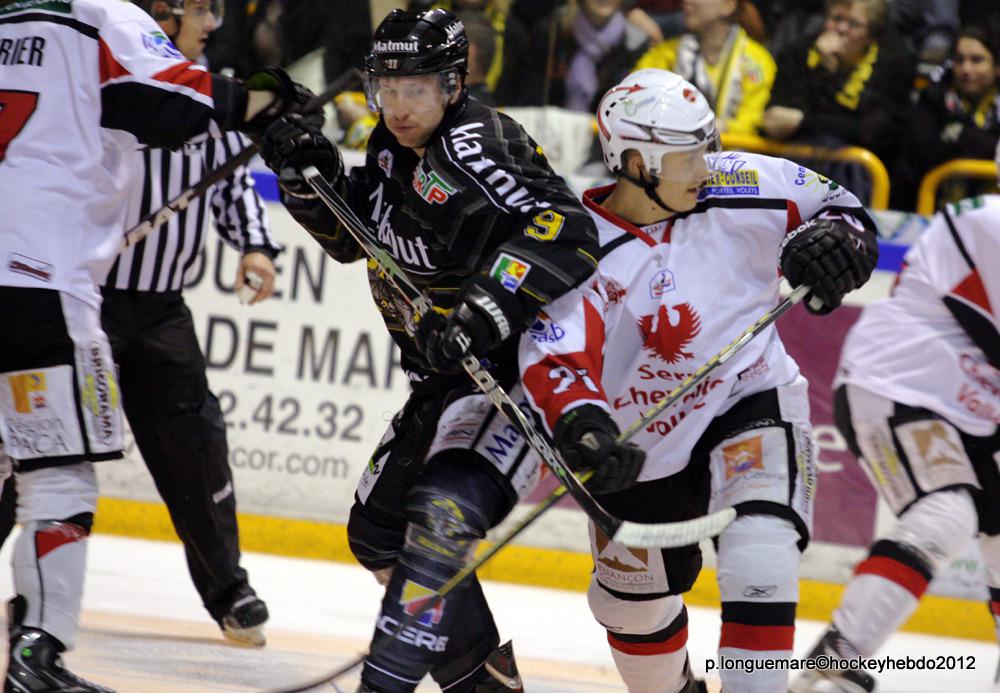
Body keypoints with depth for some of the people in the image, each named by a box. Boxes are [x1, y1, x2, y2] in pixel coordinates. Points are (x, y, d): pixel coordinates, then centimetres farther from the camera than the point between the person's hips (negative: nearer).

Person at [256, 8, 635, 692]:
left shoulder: (474, 145, -24)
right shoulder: (397, 148, 4)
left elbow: (566, 235, -36)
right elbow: (351, 234, 20)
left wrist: (487, 311, -45)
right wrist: (311, 174, 2)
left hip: (527, 366, -11)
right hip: (448, 376, 11)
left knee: (443, 511, -29)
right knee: (378, 528, 16)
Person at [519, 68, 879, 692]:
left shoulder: (740, 189, -16)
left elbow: (840, 208, -3)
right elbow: (554, 358, -31)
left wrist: (834, 244, -27)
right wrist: (578, 417, -52)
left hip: (749, 402, -1)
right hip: (643, 443, 1)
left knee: (759, 558, -27)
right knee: (635, 604, 18)